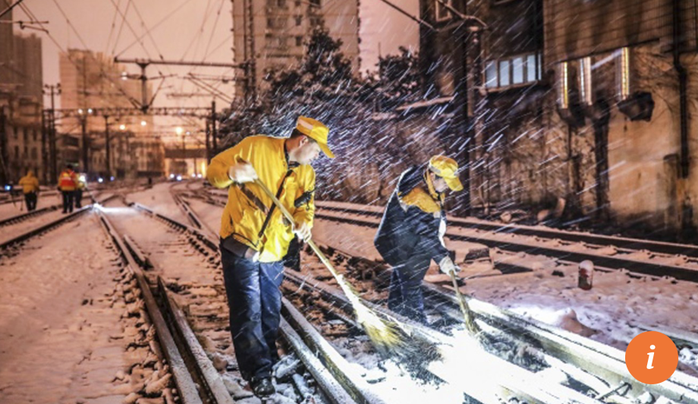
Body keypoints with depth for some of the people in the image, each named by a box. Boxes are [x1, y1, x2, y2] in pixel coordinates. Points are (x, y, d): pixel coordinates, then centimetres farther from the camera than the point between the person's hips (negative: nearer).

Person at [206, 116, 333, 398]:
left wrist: (304, 221, -17)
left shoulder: (306, 173, 4)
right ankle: (257, 371, 7)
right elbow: (214, 170, -12)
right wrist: (232, 172, -35)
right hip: (240, 245, -6)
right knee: (247, 313, -4)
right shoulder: (255, 147, -15)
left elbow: (305, 205, 7)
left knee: (270, 310, 18)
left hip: (273, 252, 6)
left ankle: (268, 359, 38)